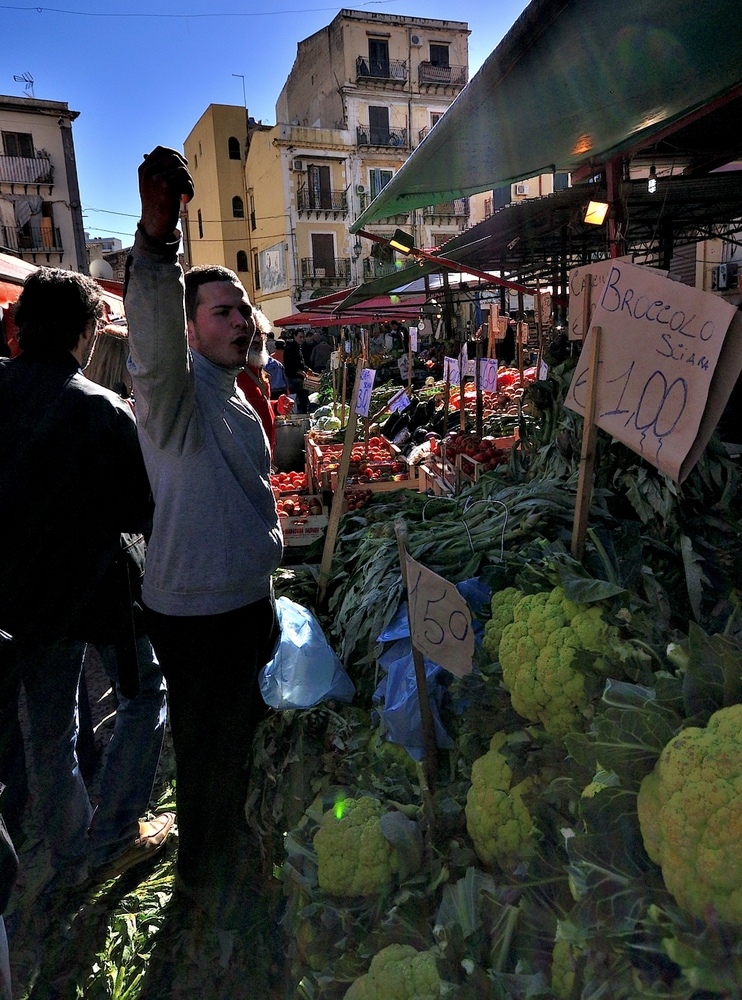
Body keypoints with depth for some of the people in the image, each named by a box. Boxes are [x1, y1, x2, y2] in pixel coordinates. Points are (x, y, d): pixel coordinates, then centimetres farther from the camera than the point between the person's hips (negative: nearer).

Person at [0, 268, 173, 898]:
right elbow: (138, 514, -13)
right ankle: (112, 838, 19)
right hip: (93, 586, -5)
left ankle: (70, 858, 35)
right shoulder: (107, 412, -20)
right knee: (147, 693, 18)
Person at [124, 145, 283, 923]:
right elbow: (154, 345, -40)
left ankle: (232, 846, 52)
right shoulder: (176, 390, -15)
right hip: (194, 608, -9)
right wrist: (155, 240, -54)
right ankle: (204, 878, 36)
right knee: (207, 744, 10)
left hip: (248, 598, 9)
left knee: (242, 728, 26)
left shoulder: (236, 399, 11)